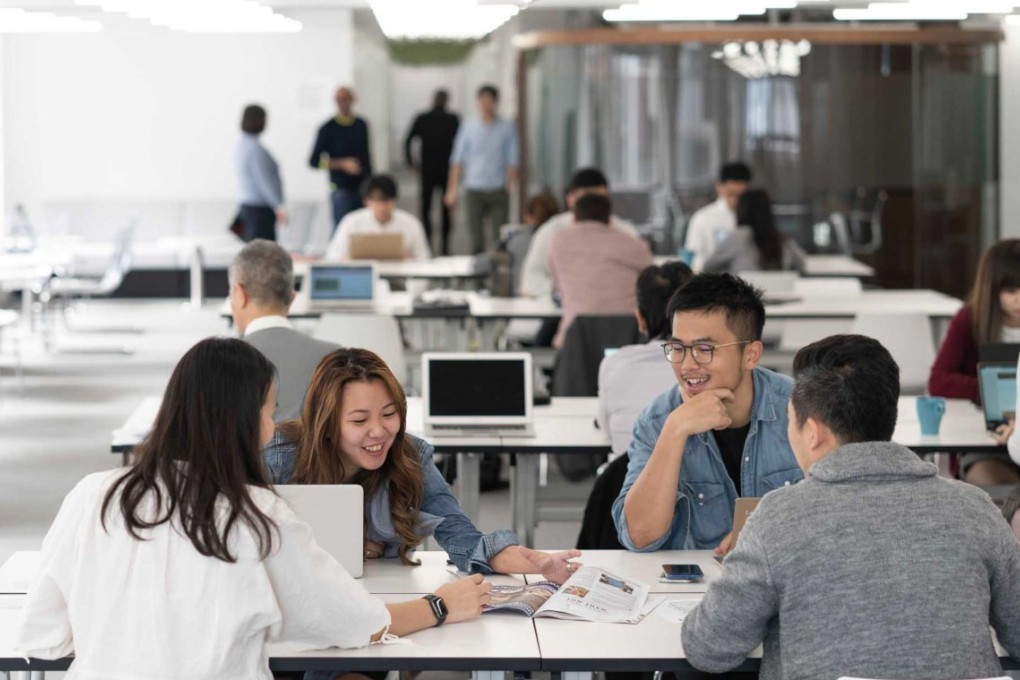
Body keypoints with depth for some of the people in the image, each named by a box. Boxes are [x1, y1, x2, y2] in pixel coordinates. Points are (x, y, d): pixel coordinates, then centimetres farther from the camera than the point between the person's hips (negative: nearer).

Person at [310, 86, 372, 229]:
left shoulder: (361, 125, 9)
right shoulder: (328, 129, -4)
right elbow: (314, 161, -6)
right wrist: (343, 164, -15)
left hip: (362, 187, 4)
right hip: (341, 189, -4)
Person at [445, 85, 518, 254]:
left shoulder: (507, 128, 2)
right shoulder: (468, 127, 4)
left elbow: (512, 161, 2)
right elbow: (457, 160, 6)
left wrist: (509, 185, -8)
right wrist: (452, 189, 2)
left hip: (498, 190, -1)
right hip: (474, 190, 1)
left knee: (500, 238, -7)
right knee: (476, 238, 4)